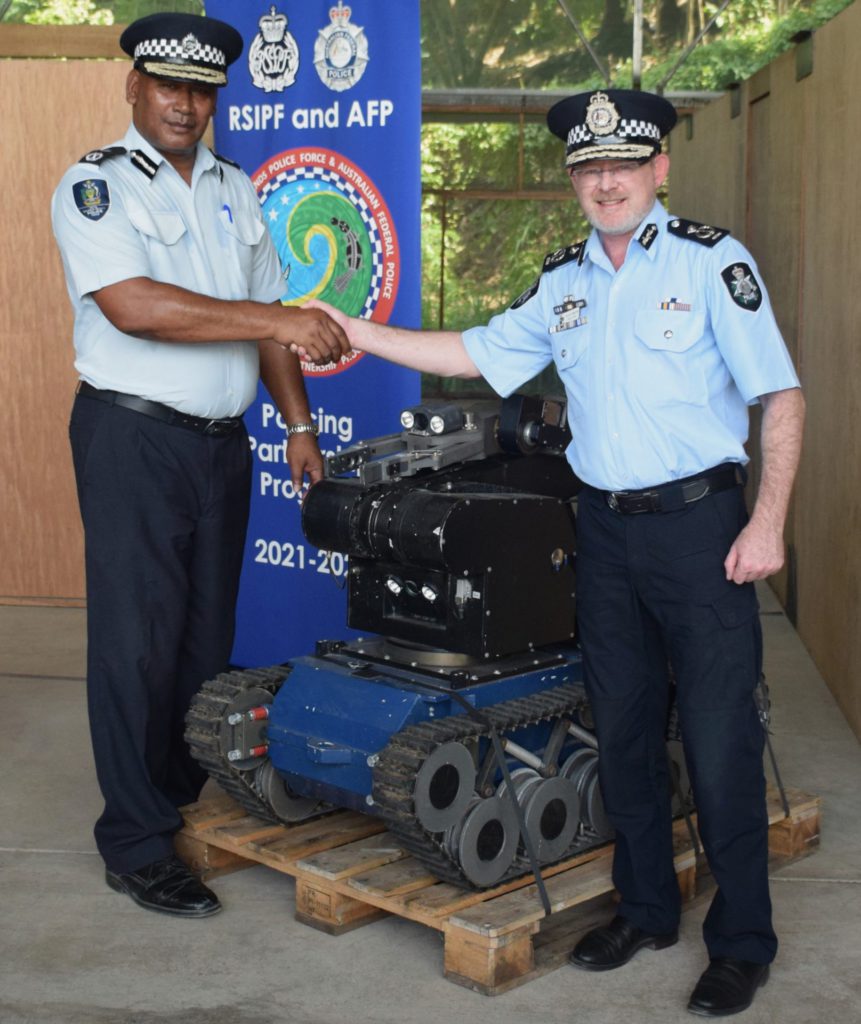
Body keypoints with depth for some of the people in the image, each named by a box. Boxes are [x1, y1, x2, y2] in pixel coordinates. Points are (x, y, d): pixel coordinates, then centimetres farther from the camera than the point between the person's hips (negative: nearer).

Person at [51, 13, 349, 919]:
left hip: (221, 441, 7)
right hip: (133, 437, -6)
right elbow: (134, 306, -22)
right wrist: (278, 321, -25)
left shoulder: (235, 191, 14)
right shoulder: (96, 187, -7)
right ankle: (136, 845, 7)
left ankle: (191, 802, 30)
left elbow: (265, 317, 17)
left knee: (207, 633, 14)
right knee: (137, 640, -3)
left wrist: (298, 423, 9)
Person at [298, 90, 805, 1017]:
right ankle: (646, 909, 30)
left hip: (698, 522, -5)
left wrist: (767, 524, -15)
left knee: (719, 740, -2)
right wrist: (358, 333, 13)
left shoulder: (711, 262, -6)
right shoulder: (564, 281, 11)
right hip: (605, 528, 6)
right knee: (622, 729, 13)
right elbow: (478, 354, 18)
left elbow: (780, 396, -8)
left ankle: (741, 943, 14)